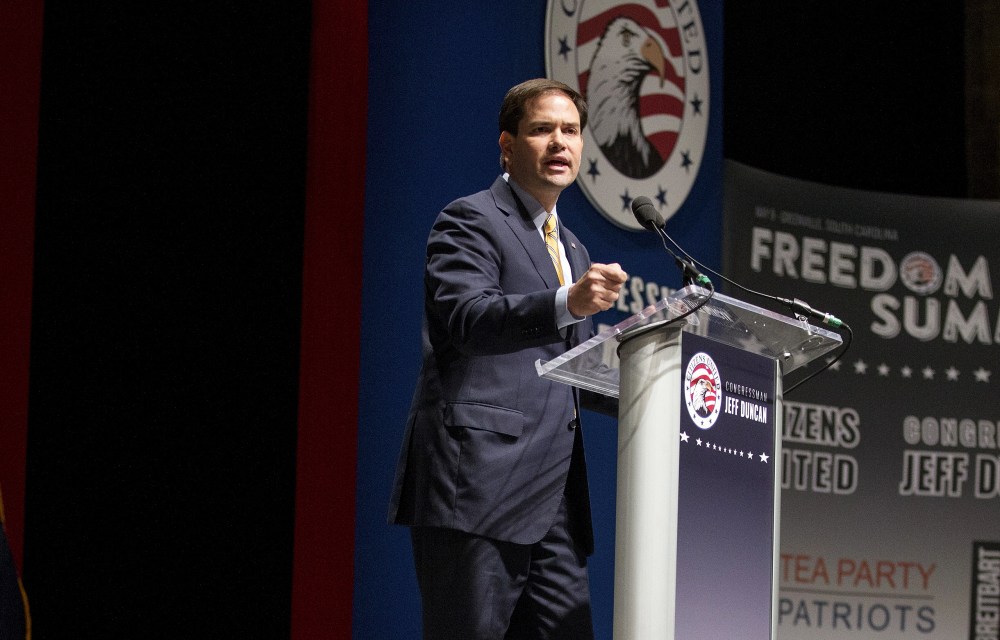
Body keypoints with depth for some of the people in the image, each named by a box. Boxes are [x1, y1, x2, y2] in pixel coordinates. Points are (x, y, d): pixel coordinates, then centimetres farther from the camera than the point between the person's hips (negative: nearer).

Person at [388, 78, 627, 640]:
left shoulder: (572, 249, 26)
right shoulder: (469, 221, -1)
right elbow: (467, 318, -20)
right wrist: (567, 304, -35)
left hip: (553, 500, 8)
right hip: (478, 485, -8)